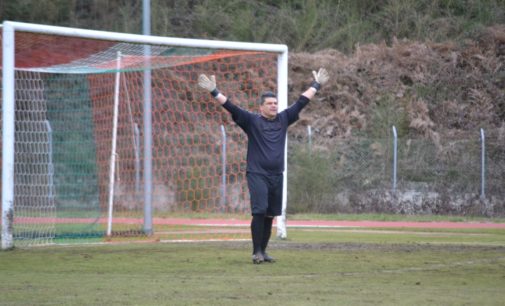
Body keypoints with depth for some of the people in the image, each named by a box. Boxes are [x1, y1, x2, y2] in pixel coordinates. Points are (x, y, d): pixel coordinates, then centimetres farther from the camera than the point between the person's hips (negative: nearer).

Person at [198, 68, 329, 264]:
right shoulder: (252, 121, 0)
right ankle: (256, 252, -9)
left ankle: (263, 251, 14)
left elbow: (301, 102, 18)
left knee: (270, 215, 6)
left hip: (277, 175, 5)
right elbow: (231, 107, -8)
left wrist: (316, 86, 23)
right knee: (259, 212, -13)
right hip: (257, 174, -4)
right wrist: (214, 92, -17)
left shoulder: (283, 119, 11)